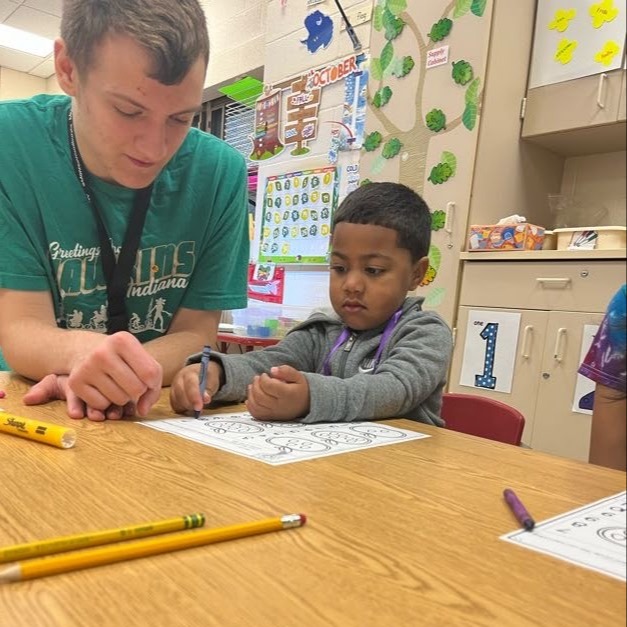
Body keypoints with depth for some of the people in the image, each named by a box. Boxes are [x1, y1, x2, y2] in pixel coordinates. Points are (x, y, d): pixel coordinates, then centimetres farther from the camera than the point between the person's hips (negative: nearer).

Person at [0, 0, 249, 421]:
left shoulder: (220, 172, -12)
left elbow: (196, 333, -7)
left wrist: (113, 376, -26)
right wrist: (80, 352, -36)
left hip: (161, 417, 1)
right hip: (36, 410, -1)